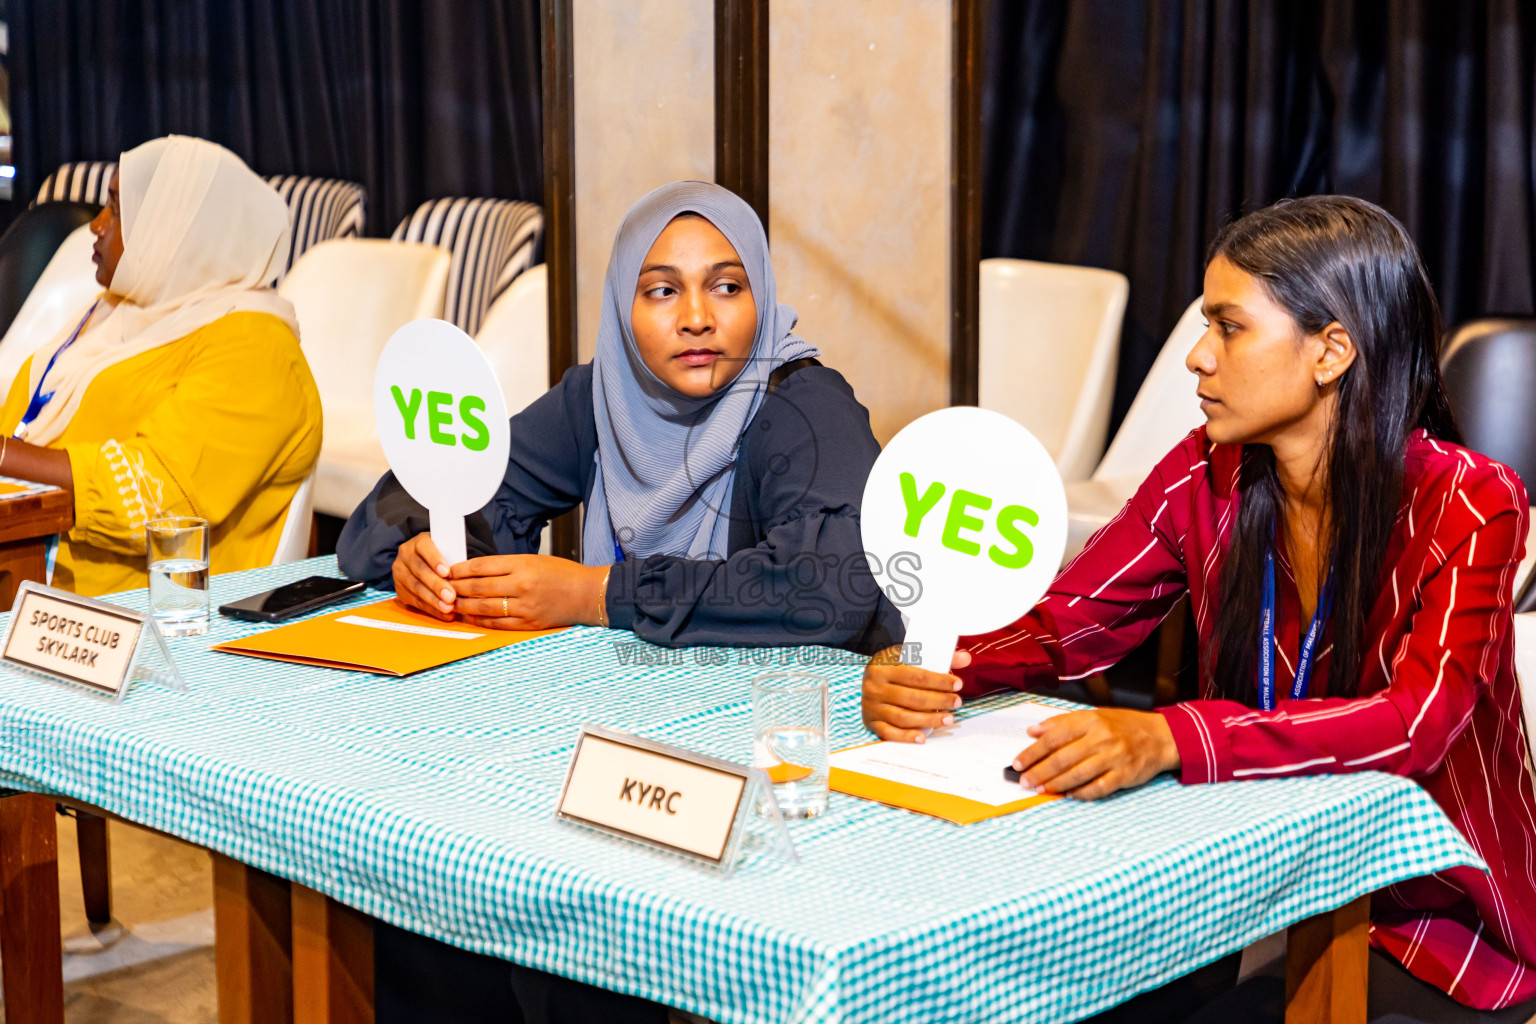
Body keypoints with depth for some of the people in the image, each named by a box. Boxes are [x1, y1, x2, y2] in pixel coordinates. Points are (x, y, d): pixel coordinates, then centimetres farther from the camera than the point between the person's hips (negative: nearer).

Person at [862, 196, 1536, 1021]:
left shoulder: (1467, 506, -15)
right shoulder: (1208, 476, 0)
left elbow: (1416, 720, -28)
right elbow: (1066, 620, 4)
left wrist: (1171, 739, -43)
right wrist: (929, 672, -19)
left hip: (1433, 924, -5)